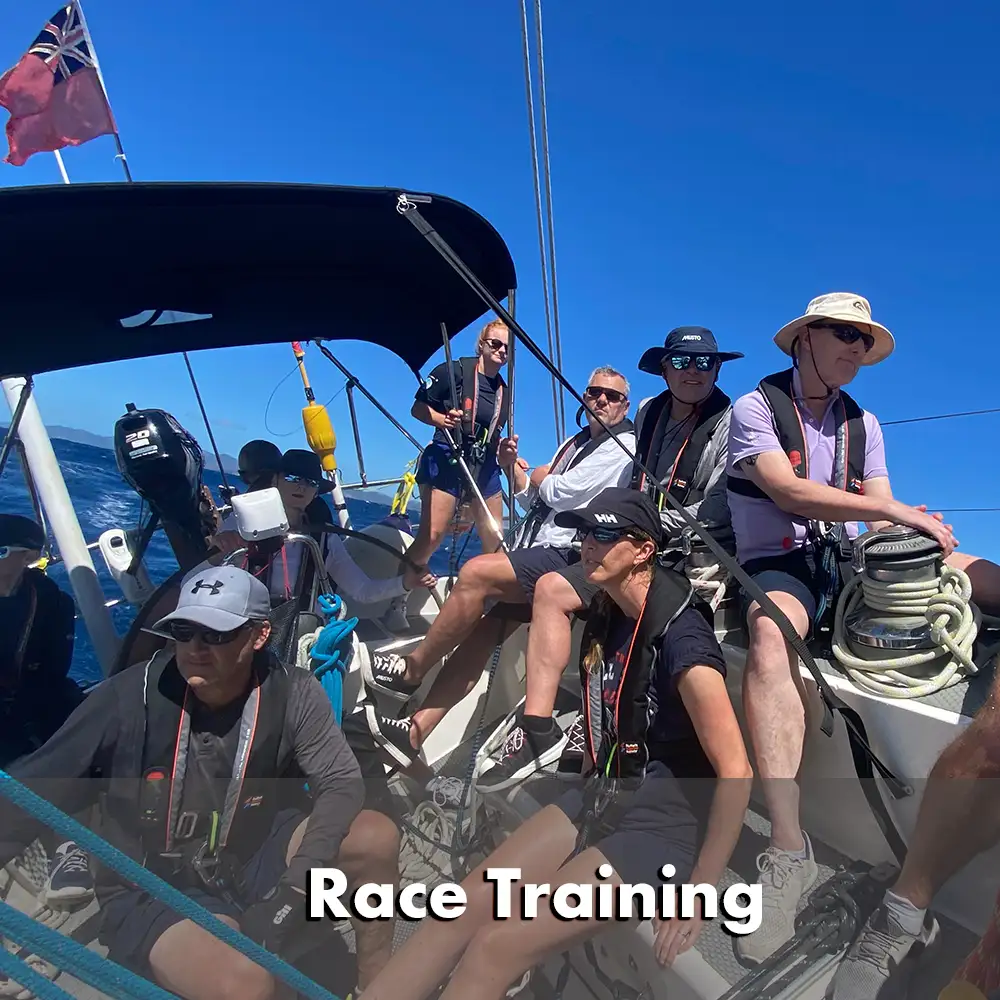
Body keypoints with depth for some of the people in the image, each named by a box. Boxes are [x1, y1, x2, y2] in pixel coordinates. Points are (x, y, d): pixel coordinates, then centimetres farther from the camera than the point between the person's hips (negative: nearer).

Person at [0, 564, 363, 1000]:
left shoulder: (291, 694, -16)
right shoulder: (129, 697, -20)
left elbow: (343, 782, -17)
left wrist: (293, 892, -29)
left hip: (252, 865, 3)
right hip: (149, 893, -2)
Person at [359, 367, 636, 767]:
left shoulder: (622, 446, -4)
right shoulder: (575, 443, 24)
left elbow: (559, 492, -15)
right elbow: (535, 502, 23)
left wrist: (541, 479, 7)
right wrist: (514, 469, 6)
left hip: (567, 559, -8)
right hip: (541, 560, 8)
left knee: (476, 572, -24)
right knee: (482, 630, -4)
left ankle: (411, 669, -8)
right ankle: (414, 733, -3)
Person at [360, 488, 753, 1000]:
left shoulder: (680, 637, -24)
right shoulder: (606, 612, 1)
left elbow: (735, 772, -23)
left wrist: (697, 895, -18)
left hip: (663, 827, -7)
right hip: (602, 796, 7)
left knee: (497, 945, -16)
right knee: (462, 907, -6)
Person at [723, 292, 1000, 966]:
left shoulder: (862, 423, 19)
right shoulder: (755, 408, 0)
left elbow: (883, 523, 11)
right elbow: (788, 492, -17)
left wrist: (913, 527, -12)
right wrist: (897, 510, -18)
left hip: (851, 559, 7)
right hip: (780, 563, -6)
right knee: (769, 635, -39)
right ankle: (789, 852, -42)